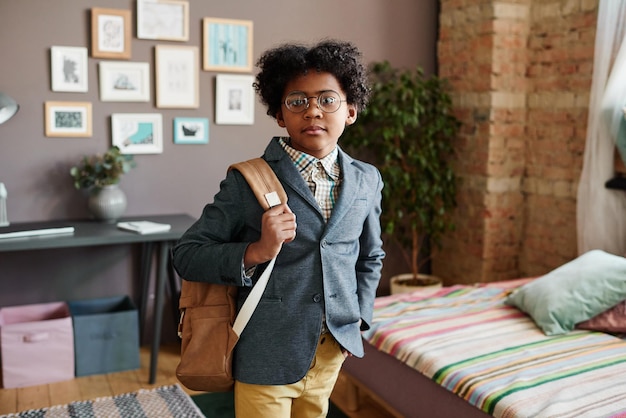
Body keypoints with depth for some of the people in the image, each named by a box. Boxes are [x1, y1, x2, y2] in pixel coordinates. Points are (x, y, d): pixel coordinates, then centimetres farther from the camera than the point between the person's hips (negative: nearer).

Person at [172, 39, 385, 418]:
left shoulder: (366, 181, 2)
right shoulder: (247, 181, -12)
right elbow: (186, 255, -10)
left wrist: (359, 317, 6)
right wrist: (256, 252, -25)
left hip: (333, 351, 5)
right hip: (268, 356, -4)